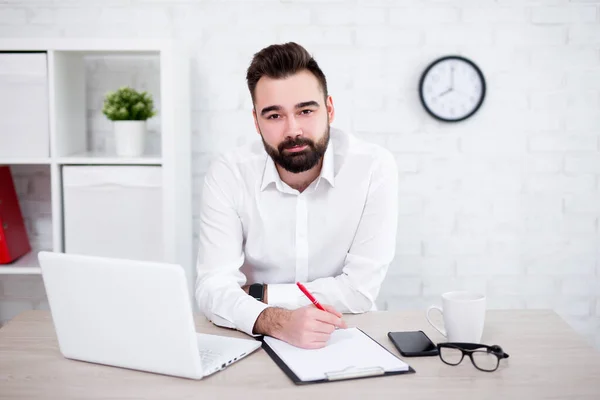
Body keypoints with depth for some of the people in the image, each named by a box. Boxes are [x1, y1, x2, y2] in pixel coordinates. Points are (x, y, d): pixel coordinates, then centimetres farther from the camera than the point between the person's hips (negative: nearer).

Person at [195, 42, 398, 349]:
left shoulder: (374, 168, -14)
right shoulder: (228, 173, -10)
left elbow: (361, 290, -15)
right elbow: (214, 288, -16)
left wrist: (258, 294, -14)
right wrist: (276, 321, -35)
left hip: (345, 338, 0)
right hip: (258, 341, 0)